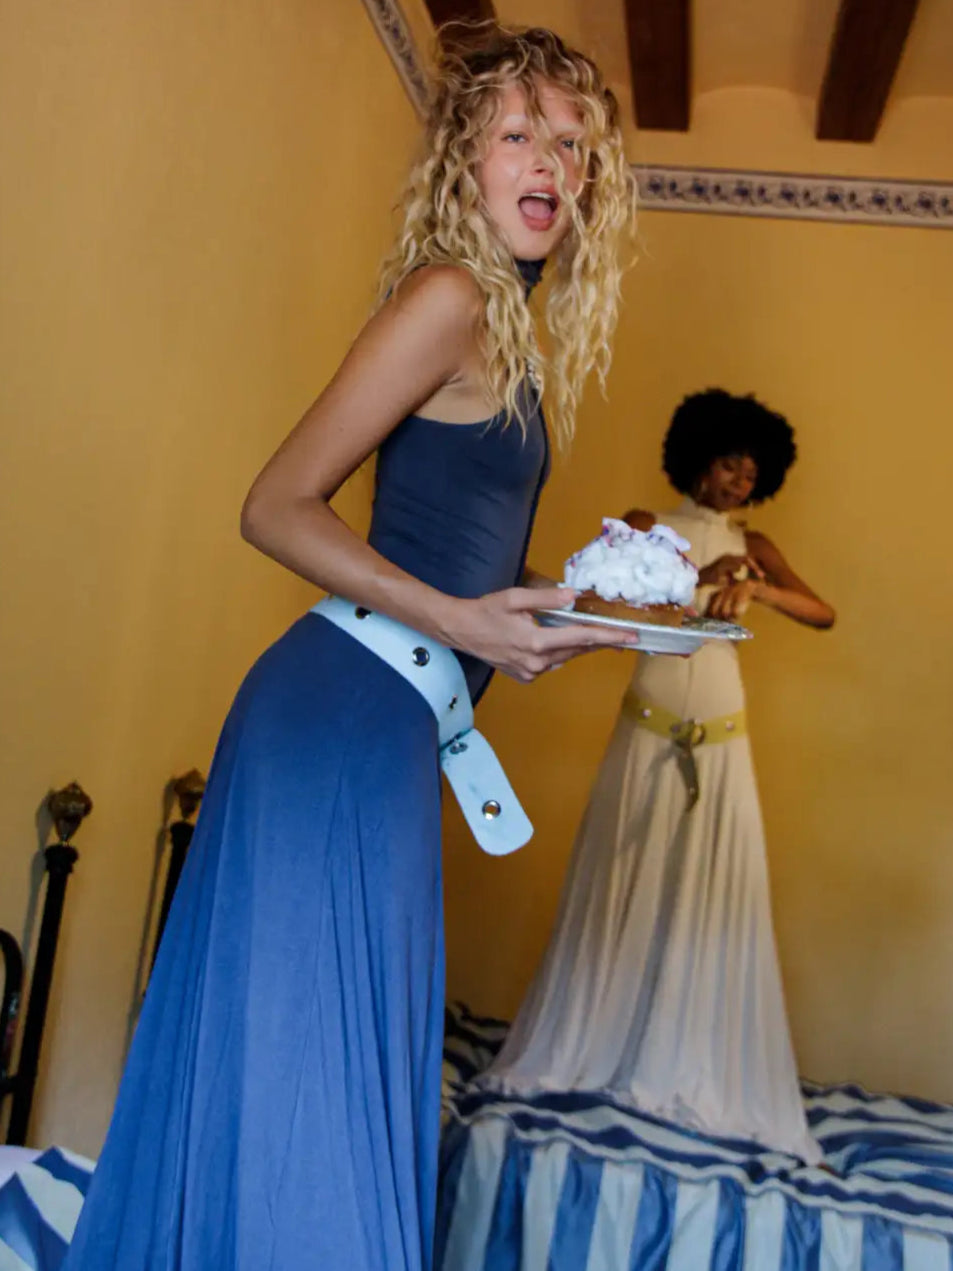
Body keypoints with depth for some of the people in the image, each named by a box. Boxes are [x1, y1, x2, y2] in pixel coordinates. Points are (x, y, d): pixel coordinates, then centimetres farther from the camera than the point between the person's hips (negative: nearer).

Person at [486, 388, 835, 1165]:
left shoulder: (753, 547, 9)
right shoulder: (645, 527, 5)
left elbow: (823, 613, -6)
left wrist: (754, 587, -23)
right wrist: (701, 577, -21)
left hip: (720, 744, 2)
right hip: (648, 734, -2)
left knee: (714, 904, 1)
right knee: (622, 895, 4)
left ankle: (693, 1075, 14)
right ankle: (581, 1053, 19)